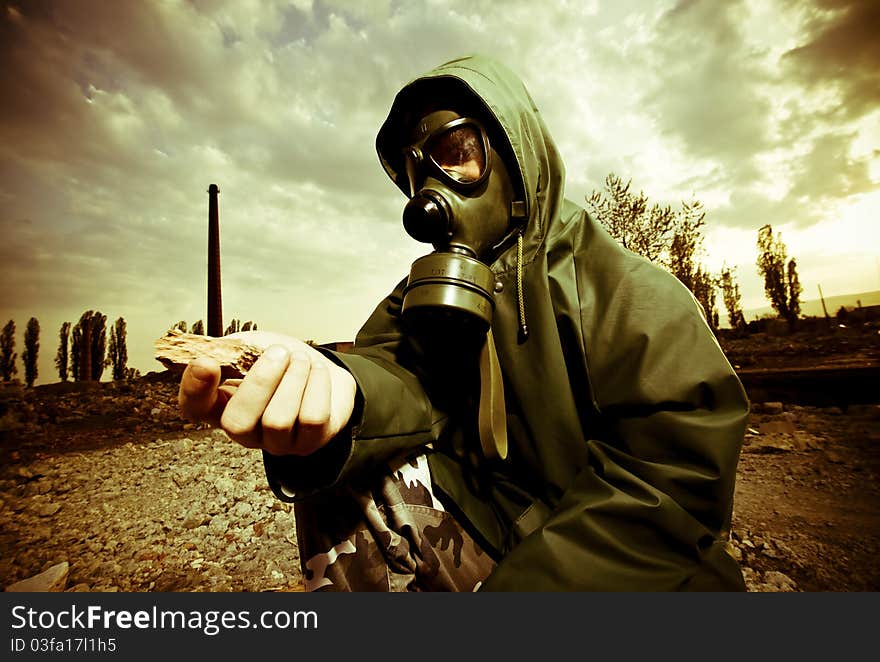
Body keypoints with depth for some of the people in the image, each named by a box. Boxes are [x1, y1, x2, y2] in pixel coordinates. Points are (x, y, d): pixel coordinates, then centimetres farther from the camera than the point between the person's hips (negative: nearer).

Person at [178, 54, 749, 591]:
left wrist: (528, 580, -25)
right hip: (487, 527, 3)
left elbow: (677, 471, -17)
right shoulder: (427, 290, 4)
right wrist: (334, 387, -37)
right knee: (339, 475, -18)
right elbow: (401, 376, -14)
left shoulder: (629, 291, -10)